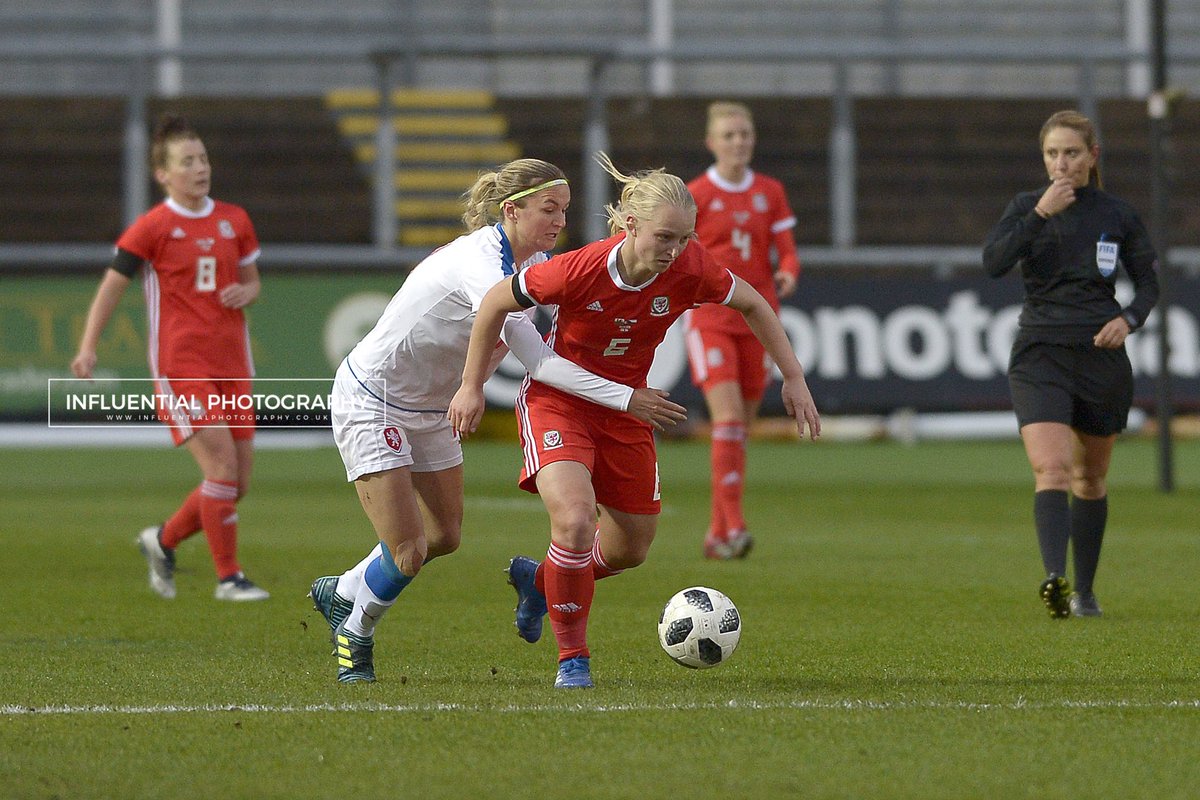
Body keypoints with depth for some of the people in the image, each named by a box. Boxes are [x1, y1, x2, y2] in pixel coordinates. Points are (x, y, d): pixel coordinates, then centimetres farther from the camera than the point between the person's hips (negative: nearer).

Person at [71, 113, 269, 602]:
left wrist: (245, 293, -3)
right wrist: (88, 347, -11)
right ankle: (228, 578, -4)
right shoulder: (154, 227, -4)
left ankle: (163, 541, 27)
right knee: (221, 464, -16)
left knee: (238, 483, 3)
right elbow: (113, 284, -2)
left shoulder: (234, 221, 10)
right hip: (180, 365, -6)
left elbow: (252, 282, 22)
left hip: (231, 365, 6)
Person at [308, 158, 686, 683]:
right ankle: (355, 635, 19)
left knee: (443, 538, 16)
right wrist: (624, 398, -40)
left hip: (432, 409, 9)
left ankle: (339, 593, 38)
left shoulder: (537, 261, -4)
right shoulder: (480, 265, -32)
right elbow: (536, 360, -38)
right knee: (407, 553, -9)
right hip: (370, 403, -9)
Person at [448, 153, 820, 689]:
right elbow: (497, 303, -13)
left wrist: (794, 379, -2)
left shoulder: (690, 270, -20)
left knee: (630, 549, 12)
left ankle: (539, 579, 43)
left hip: (624, 410, 5)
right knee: (575, 519, -27)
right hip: (556, 399, -5)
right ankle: (572, 657, -9)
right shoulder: (579, 270, -29)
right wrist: (472, 387, -6)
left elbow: (753, 305, 0)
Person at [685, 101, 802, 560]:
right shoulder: (694, 195, -1)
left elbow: (787, 252, 8)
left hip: (758, 316, 4)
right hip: (710, 317, -4)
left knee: (741, 428, 7)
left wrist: (787, 274, -14)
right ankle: (733, 526, -23)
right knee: (728, 417, -20)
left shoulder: (770, 193, 9)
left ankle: (717, 534, 17)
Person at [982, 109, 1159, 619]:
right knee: (1051, 471, -20)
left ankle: (1085, 592, 25)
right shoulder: (1026, 207, 1)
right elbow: (993, 262, -15)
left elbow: (1148, 281, 13)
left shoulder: (1117, 215, 4)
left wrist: (1128, 319, -7)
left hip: (1101, 357, 2)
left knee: (1090, 480, 13)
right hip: (1039, 356, -2)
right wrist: (1040, 214, -21)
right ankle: (1055, 578, -35)